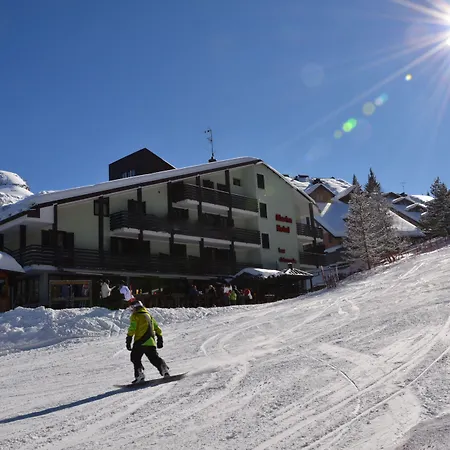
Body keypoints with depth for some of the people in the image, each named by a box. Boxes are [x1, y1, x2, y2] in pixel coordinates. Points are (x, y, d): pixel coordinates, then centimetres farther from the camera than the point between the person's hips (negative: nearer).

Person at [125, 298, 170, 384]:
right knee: (155, 358, 6)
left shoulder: (135, 315, 0)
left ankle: (139, 375, -8)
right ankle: (164, 370, -15)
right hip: (151, 342, 6)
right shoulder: (148, 315, 21)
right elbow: (157, 328, 23)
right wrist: (160, 339, 29)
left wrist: (128, 341, -9)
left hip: (140, 342, -6)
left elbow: (132, 329, -11)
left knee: (135, 358, 6)